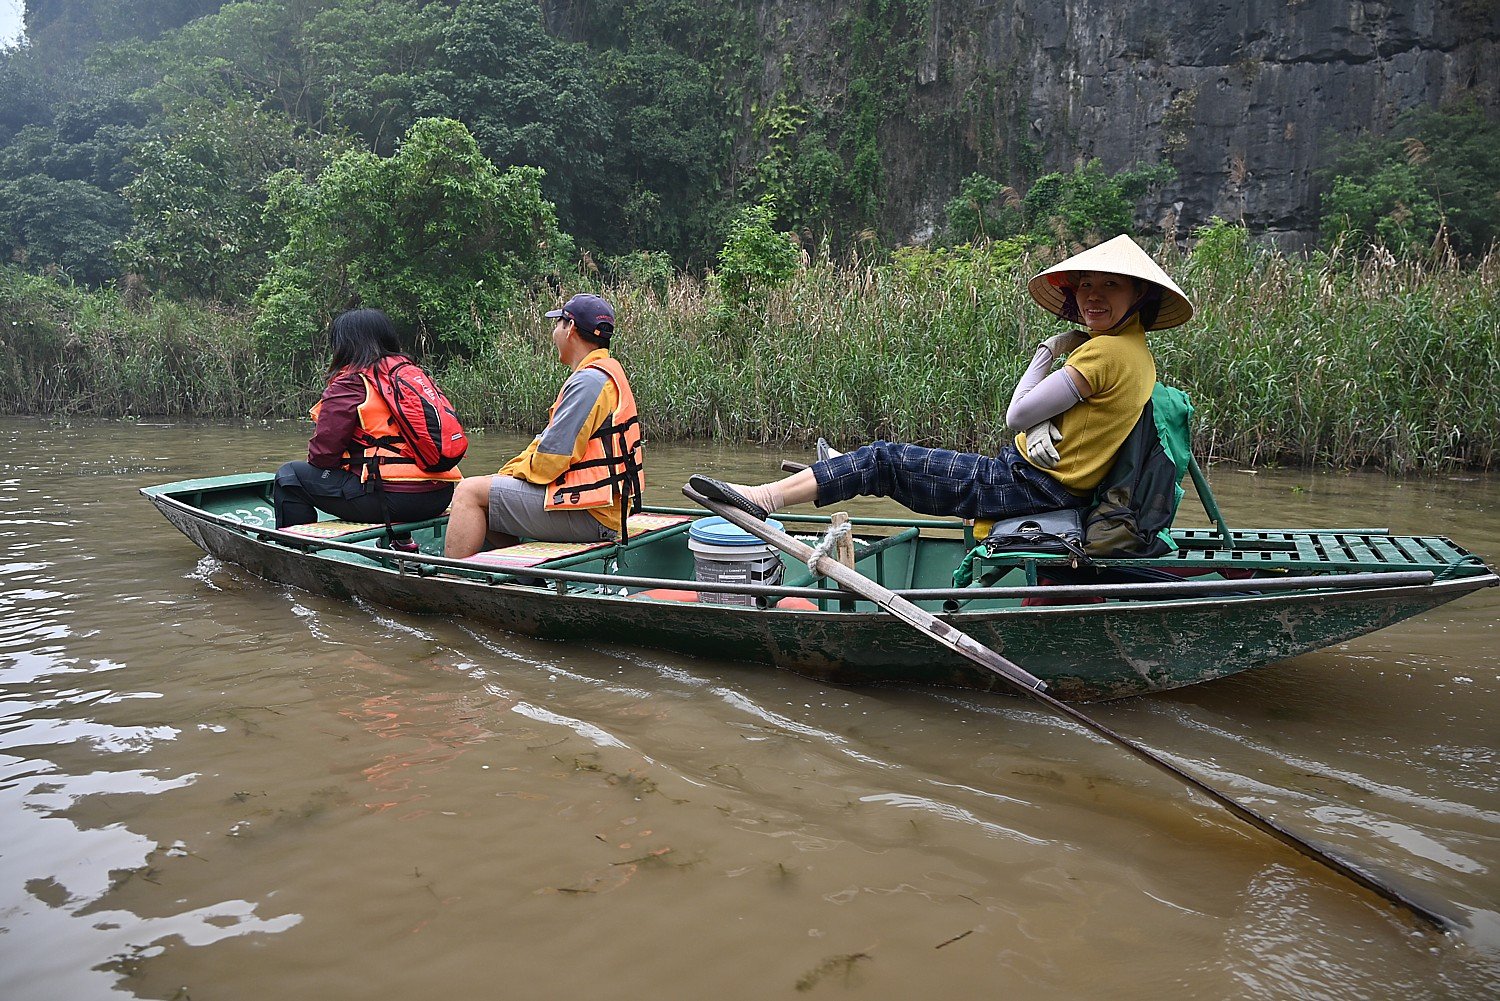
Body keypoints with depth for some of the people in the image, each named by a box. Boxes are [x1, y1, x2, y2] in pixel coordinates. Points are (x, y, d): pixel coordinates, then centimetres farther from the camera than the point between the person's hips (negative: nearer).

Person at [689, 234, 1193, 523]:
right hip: (1052, 487, 10)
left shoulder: (1106, 351, -18)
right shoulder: (1135, 350, 13)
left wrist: (1046, 352, -3)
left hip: (1030, 486, -10)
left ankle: (763, 497, -6)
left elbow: (1018, 415, -15)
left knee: (885, 461, -8)